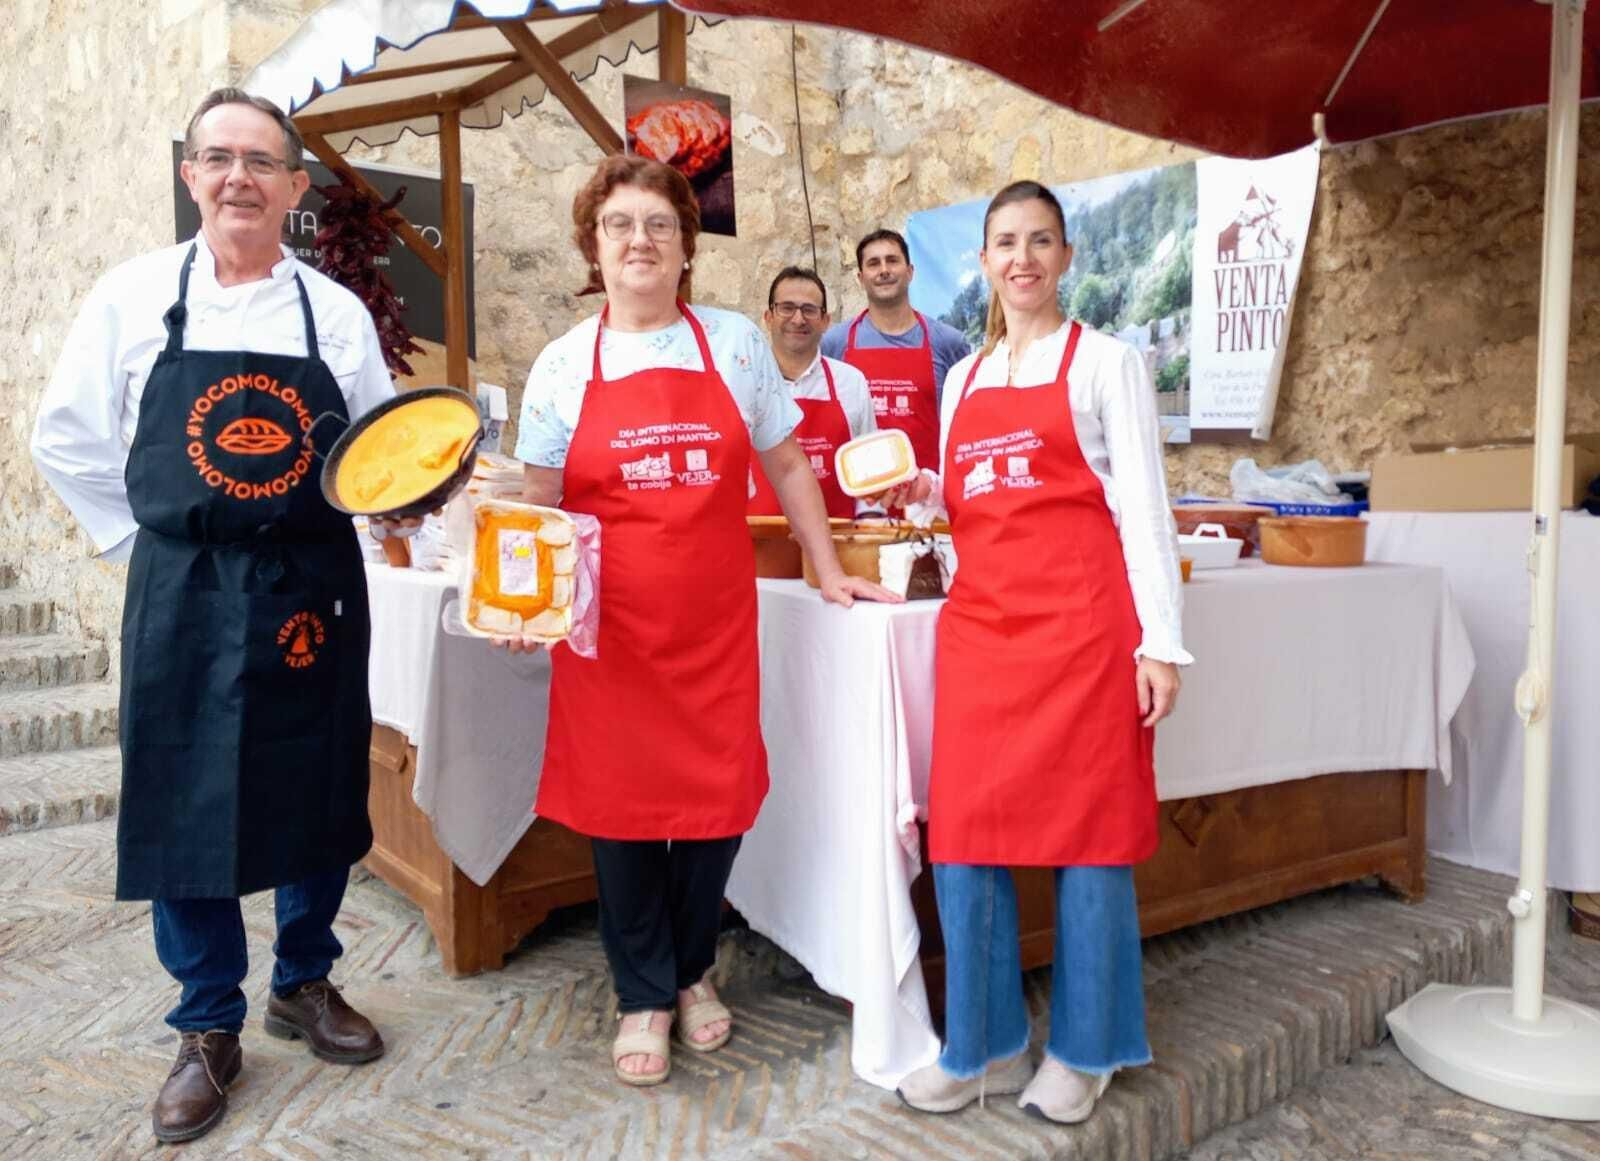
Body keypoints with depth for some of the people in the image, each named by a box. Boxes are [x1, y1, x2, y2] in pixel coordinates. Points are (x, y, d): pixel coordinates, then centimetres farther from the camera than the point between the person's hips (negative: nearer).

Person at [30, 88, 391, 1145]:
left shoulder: (338, 312, 3)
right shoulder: (134, 296, 1)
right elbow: (69, 438, 8)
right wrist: (146, 537, 3)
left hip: (313, 589, 1)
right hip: (182, 595, -1)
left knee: (321, 793, 10)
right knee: (185, 804, 5)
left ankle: (305, 984, 33)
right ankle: (209, 1030, 24)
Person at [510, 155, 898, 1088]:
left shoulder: (736, 343, 4)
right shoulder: (563, 366, 3)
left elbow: (786, 463, 10)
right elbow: (539, 506, 5)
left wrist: (829, 572, 7)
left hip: (717, 618, 1)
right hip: (609, 625, 0)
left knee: (719, 795, 6)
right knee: (620, 801, 6)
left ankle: (694, 971, 33)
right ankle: (643, 997, 27)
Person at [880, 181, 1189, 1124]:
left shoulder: (1107, 362, 3)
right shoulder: (962, 378, 18)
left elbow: (1143, 506, -3)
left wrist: (1161, 640, -9)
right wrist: (923, 494, 2)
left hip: (1082, 615, -4)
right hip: (979, 619, 5)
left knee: (1087, 827, 2)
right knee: (966, 829, 3)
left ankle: (1083, 1050, 19)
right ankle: (987, 1044, 19)